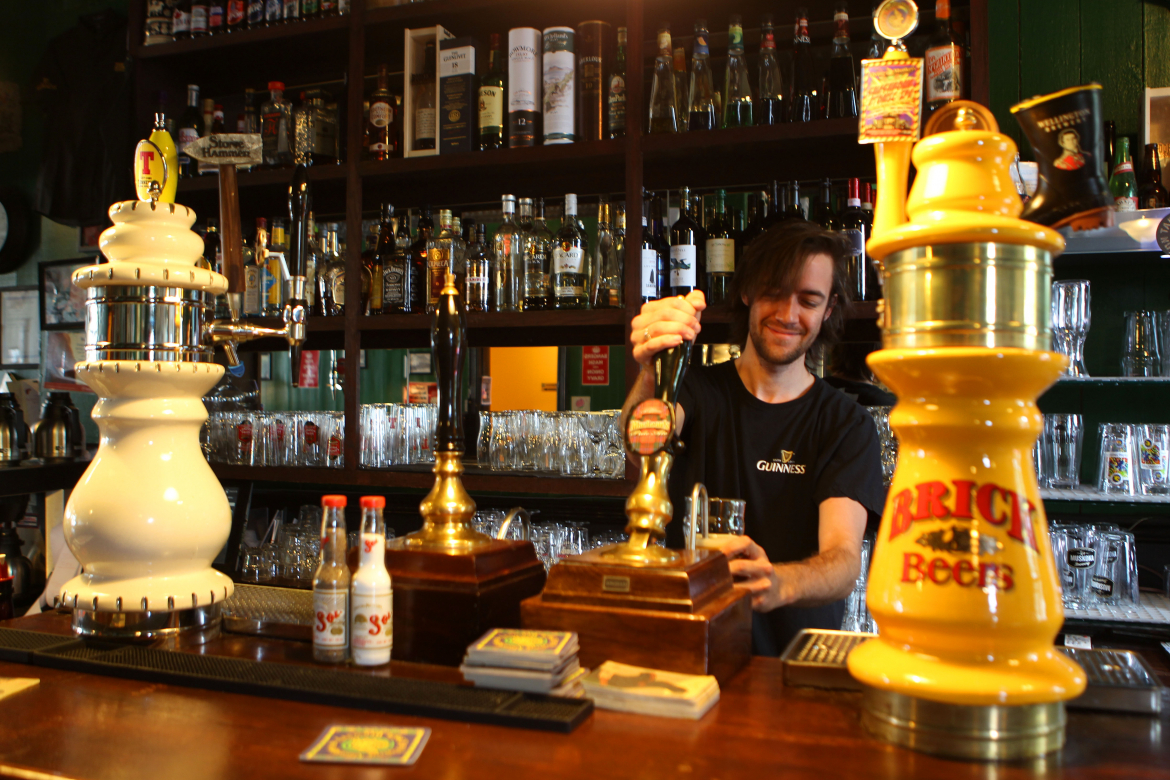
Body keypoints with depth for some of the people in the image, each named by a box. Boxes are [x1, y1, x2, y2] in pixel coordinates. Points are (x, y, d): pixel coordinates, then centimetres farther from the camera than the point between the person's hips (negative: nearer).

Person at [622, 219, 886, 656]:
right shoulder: (699, 389, 5)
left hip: (796, 658, 1)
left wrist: (779, 584, -34)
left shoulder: (846, 424, 2)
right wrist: (651, 376, -40)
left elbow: (844, 561, -12)